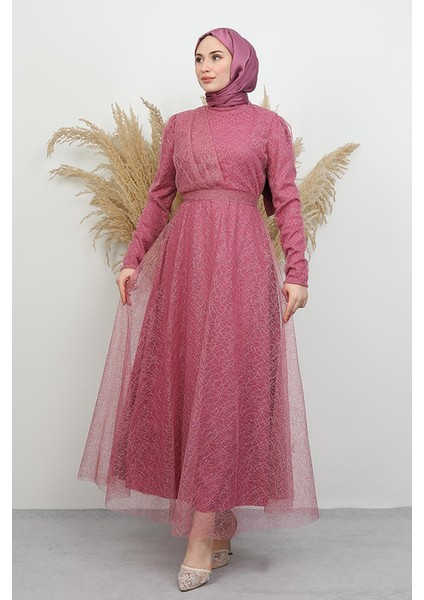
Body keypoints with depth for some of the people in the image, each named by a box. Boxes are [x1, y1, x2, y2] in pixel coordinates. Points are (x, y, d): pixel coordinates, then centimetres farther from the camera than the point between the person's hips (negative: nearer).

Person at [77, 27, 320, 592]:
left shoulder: (269, 124, 9)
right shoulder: (179, 126, 18)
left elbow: (287, 202, 3)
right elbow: (158, 199, 17)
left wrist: (297, 271, -6)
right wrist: (133, 259, 8)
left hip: (242, 258, -3)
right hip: (183, 255, 4)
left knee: (227, 382, -7)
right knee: (182, 379, 0)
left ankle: (202, 531, -1)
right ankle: (221, 522, 12)